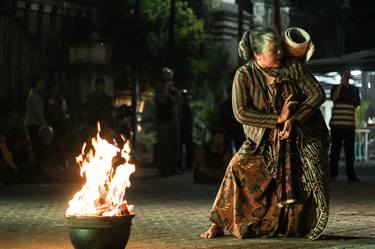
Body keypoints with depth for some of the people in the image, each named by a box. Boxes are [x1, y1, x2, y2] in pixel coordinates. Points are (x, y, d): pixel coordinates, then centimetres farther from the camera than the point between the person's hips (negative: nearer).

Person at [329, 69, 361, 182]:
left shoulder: (354, 89, 15)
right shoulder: (335, 88, 9)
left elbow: (357, 103, 19)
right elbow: (334, 98, -10)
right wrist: (341, 84, -9)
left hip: (350, 124, 2)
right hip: (336, 123, -2)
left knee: (350, 150, 1)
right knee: (335, 149, -3)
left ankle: (351, 175, 3)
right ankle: (333, 173, -1)